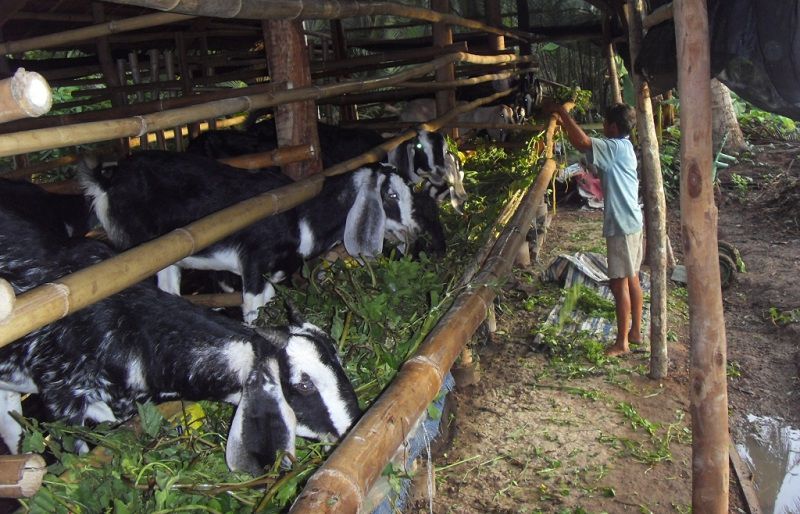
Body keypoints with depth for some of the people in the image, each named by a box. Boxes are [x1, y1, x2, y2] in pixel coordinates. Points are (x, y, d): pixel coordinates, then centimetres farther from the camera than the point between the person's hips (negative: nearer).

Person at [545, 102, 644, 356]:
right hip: (632, 221, 10)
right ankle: (635, 331, 26)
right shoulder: (623, 146, 12)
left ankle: (622, 342, 2)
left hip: (621, 225, -10)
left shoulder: (614, 147, -17)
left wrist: (561, 112, -19)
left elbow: (582, 142, -30)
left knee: (619, 282, -4)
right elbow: (587, 142, 21)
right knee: (632, 278, 16)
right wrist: (563, 123, 18)